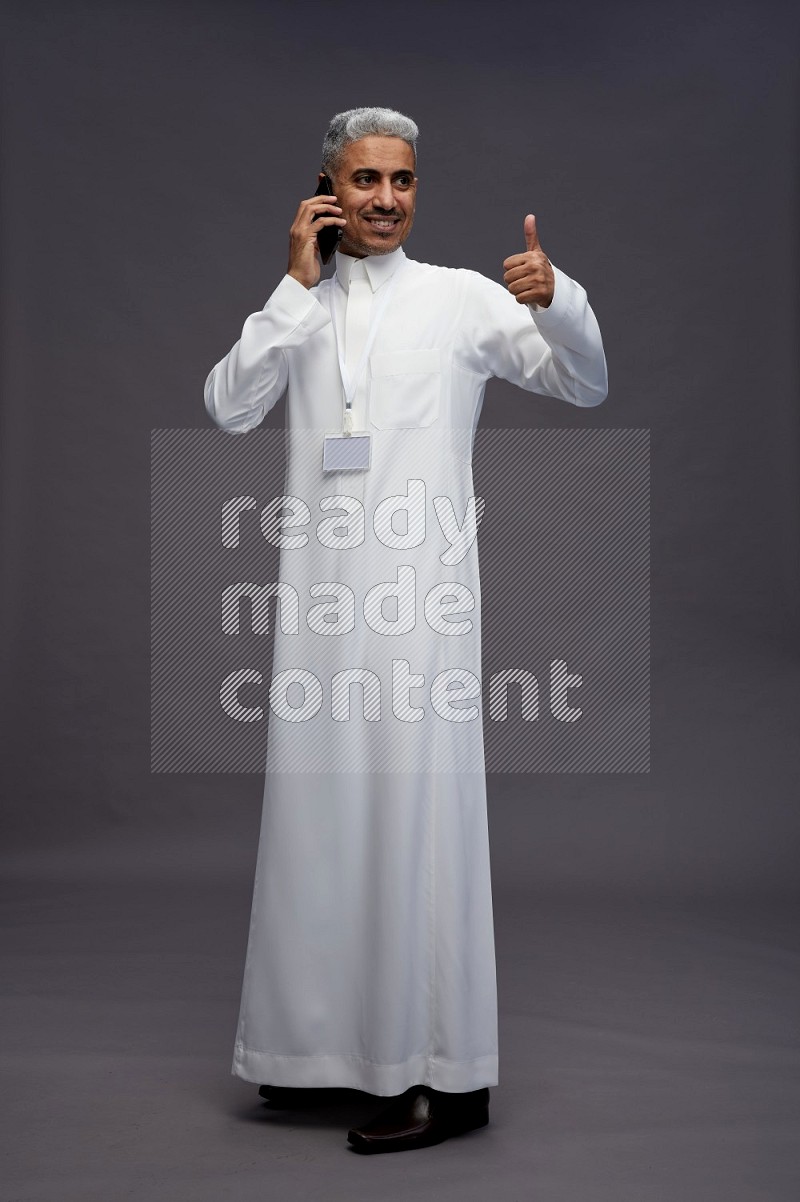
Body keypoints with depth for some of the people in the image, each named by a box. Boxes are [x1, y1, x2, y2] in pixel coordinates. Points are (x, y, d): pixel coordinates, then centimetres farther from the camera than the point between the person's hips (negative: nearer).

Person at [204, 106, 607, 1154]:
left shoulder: (462, 296, 4)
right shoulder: (299, 307, 14)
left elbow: (585, 383, -1)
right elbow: (229, 408, 0)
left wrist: (556, 298, -21)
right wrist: (299, 282, -4)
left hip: (420, 592, -4)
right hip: (321, 594, 4)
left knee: (418, 811, -4)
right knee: (323, 809, 10)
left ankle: (447, 1074, 4)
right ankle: (337, 1037, 26)